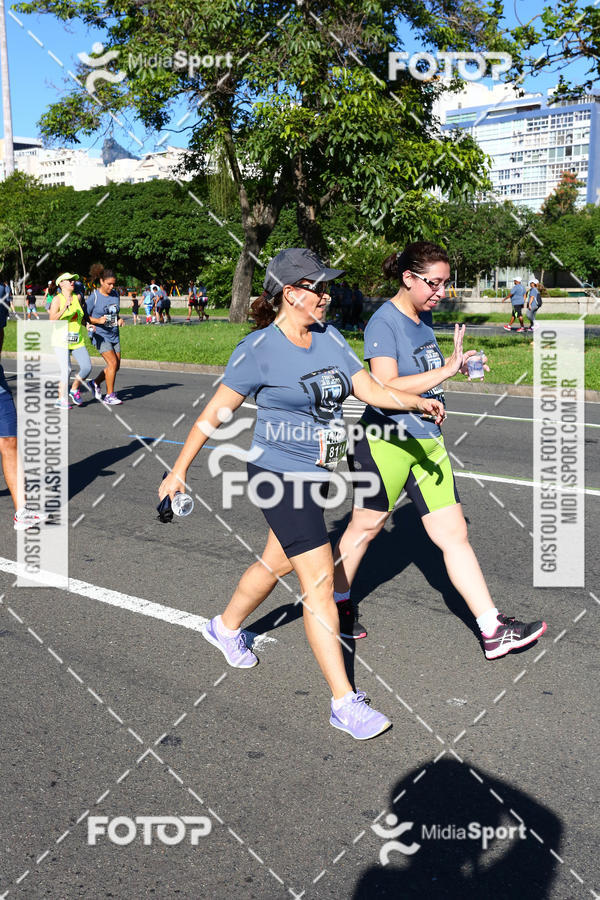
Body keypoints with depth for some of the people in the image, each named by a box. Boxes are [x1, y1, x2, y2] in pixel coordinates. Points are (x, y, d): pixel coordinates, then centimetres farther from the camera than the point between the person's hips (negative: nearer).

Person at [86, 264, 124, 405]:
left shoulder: (115, 294, 8)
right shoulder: (94, 296, -10)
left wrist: (120, 319, 1)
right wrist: (98, 321, -21)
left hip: (114, 334, 7)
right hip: (100, 335, -7)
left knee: (116, 366, 6)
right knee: (112, 363, -16)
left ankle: (95, 383, 29)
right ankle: (109, 396, -6)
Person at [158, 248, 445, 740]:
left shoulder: (329, 337, 5)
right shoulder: (258, 349, -15)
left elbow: (370, 389, 4)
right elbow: (216, 412, -10)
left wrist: (417, 401, -12)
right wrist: (180, 469, -8)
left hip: (317, 474, 8)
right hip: (279, 475, -8)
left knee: (277, 561, 24)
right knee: (319, 583, -9)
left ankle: (226, 627, 51)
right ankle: (344, 702, 0)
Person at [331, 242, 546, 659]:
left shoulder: (422, 320, 12)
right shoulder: (384, 323, -14)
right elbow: (386, 387, -25)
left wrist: (458, 365, 9)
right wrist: (447, 369, -25)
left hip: (427, 441, 7)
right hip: (386, 442, -7)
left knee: (455, 534, 4)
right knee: (365, 526, 9)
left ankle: (494, 631, 6)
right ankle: (335, 601, 32)